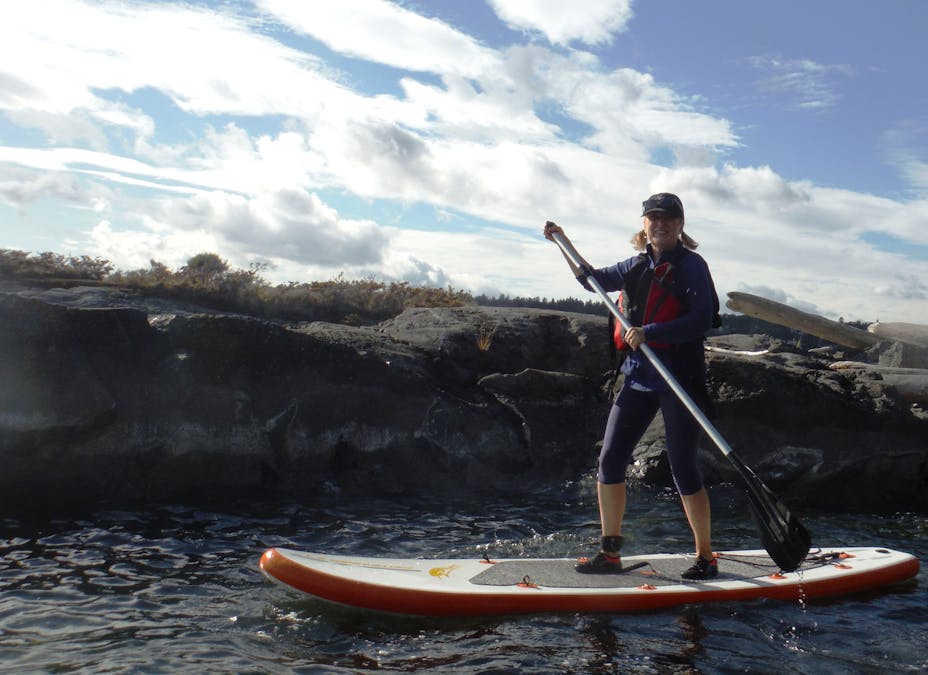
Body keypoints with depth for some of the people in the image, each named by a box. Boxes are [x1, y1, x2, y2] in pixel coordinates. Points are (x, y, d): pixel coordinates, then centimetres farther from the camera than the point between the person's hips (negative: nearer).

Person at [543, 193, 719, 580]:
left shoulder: (690, 265, -6)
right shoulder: (637, 266, 14)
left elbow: (702, 320, -16)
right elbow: (591, 279, 29)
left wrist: (649, 332, -23)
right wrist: (562, 242, 21)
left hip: (679, 378, -7)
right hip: (638, 377, 7)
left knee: (683, 470, -3)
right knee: (610, 461, 4)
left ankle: (706, 558, 12)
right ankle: (610, 553, 15)